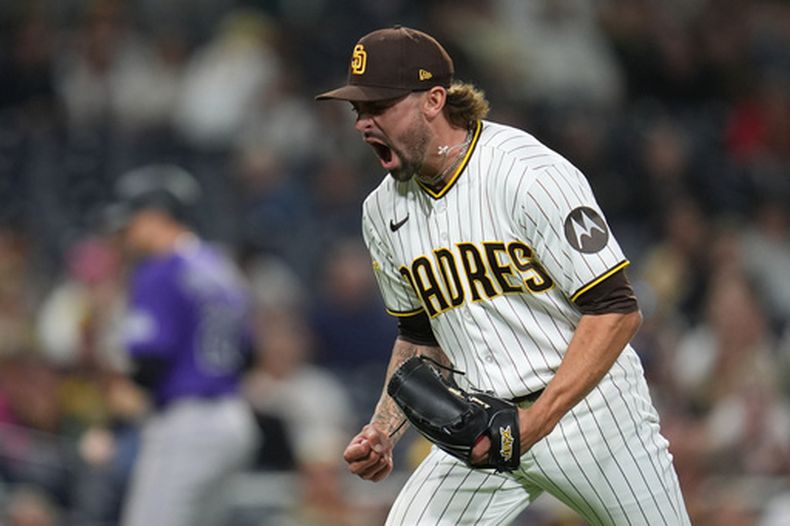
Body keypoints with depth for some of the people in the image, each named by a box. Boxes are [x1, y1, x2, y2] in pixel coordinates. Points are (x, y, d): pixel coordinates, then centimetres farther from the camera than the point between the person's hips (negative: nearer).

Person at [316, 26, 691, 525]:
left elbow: (617, 312, -19)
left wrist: (536, 421, -26)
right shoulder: (384, 212, 5)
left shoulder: (530, 176, -17)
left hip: (588, 405, -5)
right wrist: (382, 431, 1)